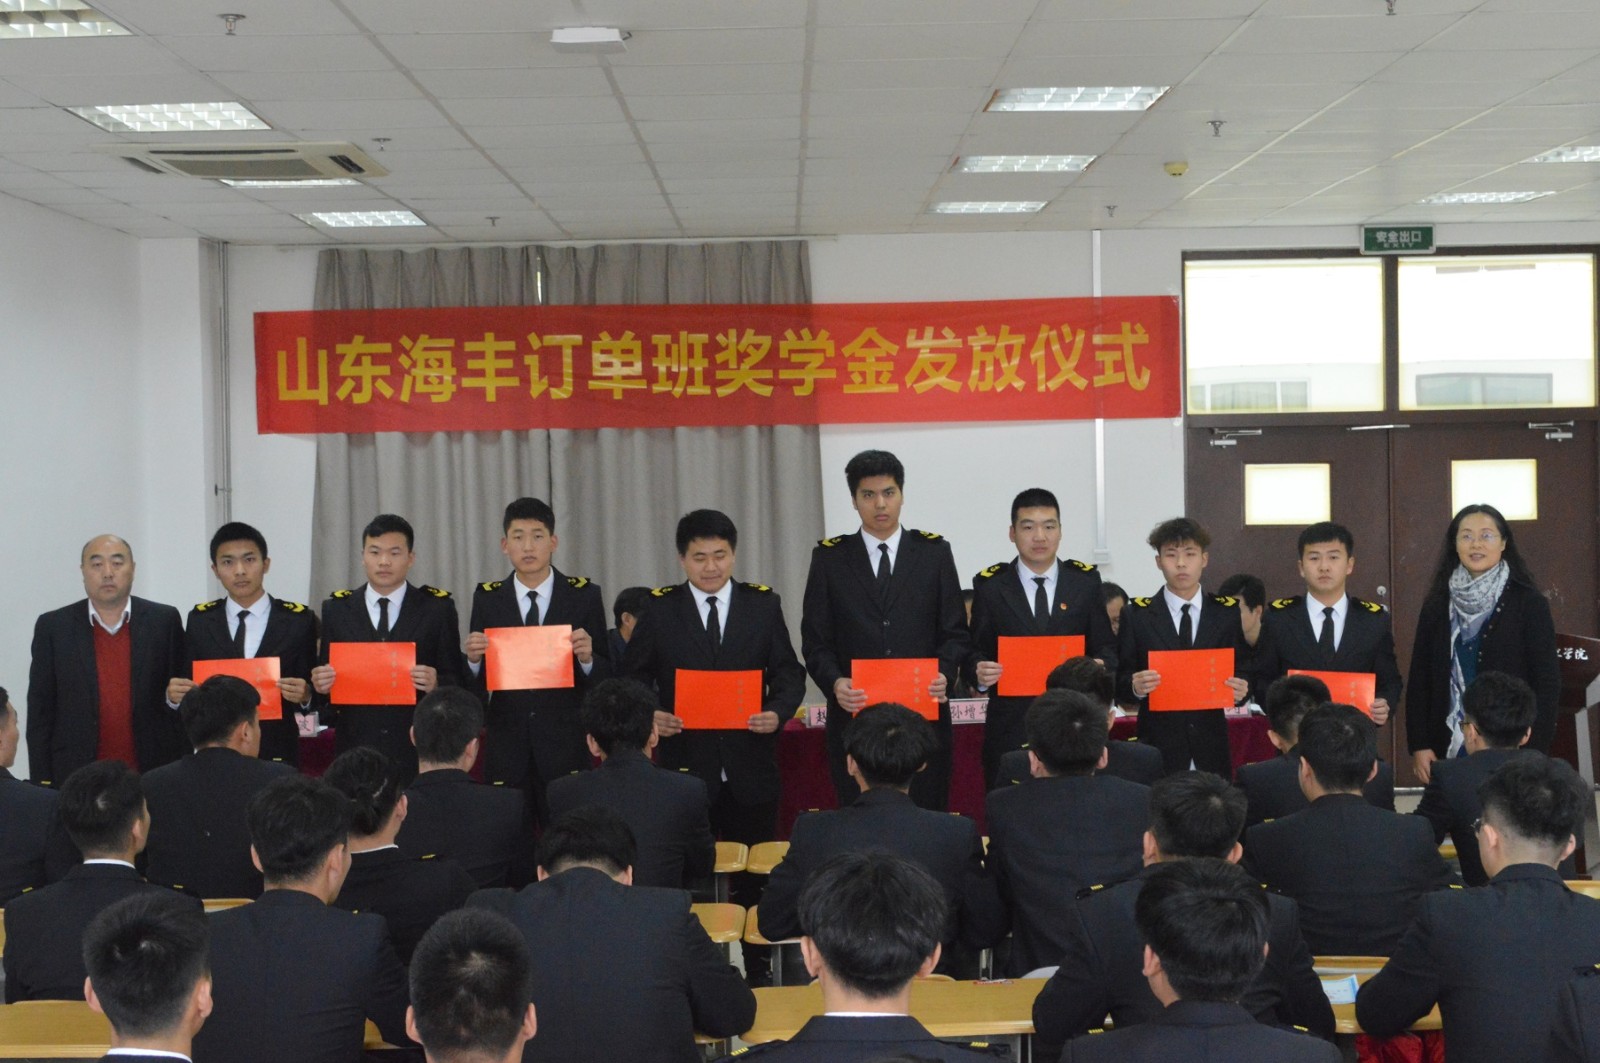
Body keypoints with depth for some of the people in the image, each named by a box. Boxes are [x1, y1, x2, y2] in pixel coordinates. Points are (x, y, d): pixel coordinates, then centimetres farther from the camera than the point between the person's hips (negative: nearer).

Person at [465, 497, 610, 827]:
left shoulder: (584, 596, 3)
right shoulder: (487, 599, 6)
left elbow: (606, 677, 2)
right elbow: (475, 688, 6)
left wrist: (587, 658, -18)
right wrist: (473, 660, -15)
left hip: (565, 747, -1)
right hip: (506, 747, 1)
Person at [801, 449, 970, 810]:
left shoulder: (934, 551, 8)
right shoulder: (829, 558, 7)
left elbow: (955, 632, 7)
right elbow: (815, 641, 5)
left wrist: (944, 673, -12)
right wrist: (834, 682, -14)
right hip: (855, 715, 0)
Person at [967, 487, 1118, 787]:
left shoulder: (1085, 581, 8)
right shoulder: (990, 586, 5)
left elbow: (1106, 647, 10)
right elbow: (977, 651, 7)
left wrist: (1101, 669, -12)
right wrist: (979, 673, -14)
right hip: (1010, 728, -1)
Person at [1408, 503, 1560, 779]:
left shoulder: (1529, 603, -1)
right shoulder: (1436, 604, 8)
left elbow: (1547, 683, -3)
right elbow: (1419, 678, 8)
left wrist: (1534, 753, -10)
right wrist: (1418, 745, -1)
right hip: (1447, 747, 2)